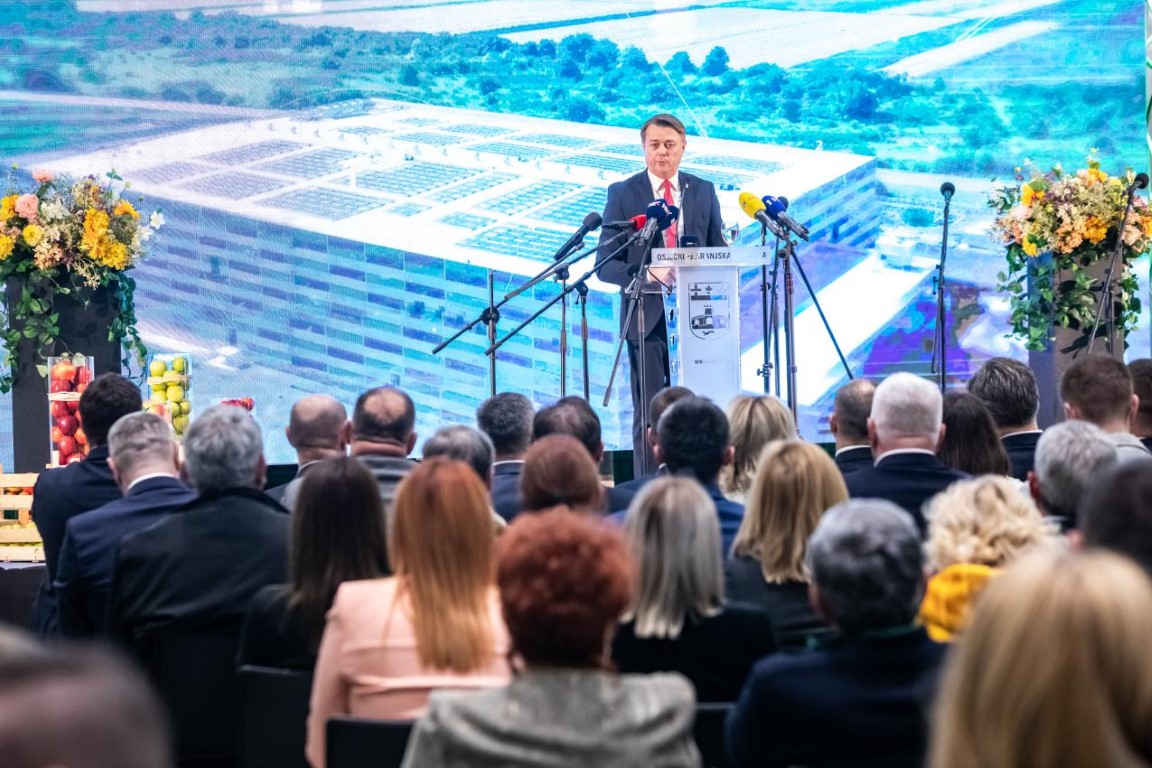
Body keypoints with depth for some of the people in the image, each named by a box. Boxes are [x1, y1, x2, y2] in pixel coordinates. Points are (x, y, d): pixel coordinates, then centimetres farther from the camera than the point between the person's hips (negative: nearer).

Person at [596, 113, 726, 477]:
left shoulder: (704, 192, 11)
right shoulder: (622, 193, 3)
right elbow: (606, 264, -1)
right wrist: (643, 273, -20)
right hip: (646, 314, -2)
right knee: (649, 410, -2)